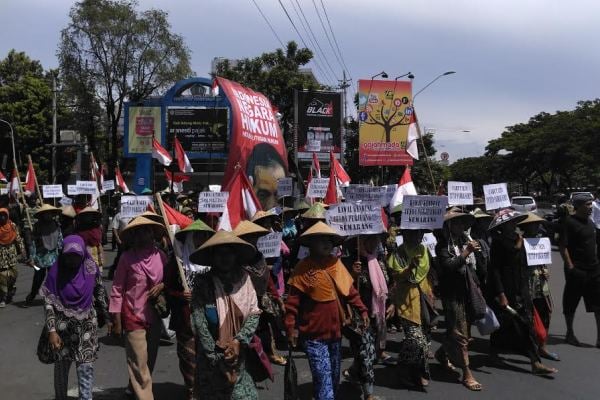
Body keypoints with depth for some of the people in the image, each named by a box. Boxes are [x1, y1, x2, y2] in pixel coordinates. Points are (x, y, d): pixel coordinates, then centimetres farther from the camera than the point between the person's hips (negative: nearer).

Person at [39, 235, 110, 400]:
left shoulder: (91, 269, -7)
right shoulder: (56, 271, -12)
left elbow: (100, 294, 4)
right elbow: (48, 302, -10)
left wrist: (107, 318, 8)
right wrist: (52, 330, -14)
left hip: (87, 326, 0)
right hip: (63, 327, 0)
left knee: (86, 366, -2)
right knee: (62, 365, 15)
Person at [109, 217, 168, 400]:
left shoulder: (161, 256, -2)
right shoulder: (127, 257, -12)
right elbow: (117, 290, -8)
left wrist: (162, 285, -11)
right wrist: (117, 321, -7)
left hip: (154, 317, 5)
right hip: (133, 317, -5)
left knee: (150, 361, 18)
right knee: (140, 367, -3)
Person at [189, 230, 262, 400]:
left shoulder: (244, 278, -2)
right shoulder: (202, 283, -9)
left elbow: (254, 314, -1)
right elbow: (199, 323, -12)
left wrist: (239, 341, -13)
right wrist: (217, 358, -12)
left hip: (240, 355, 2)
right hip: (211, 359, -2)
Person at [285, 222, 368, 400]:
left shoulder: (336, 263, 3)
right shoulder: (303, 268, -12)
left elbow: (349, 290, 9)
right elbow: (293, 300, -12)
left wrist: (362, 310, 1)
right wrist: (291, 327, -17)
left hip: (335, 332, 6)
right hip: (314, 334, -6)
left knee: (334, 377, 19)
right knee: (324, 380, -7)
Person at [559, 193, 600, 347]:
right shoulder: (569, 222, -12)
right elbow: (562, 246, -15)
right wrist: (570, 266, -18)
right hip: (577, 270, -7)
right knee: (571, 303, 7)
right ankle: (570, 334, 21)